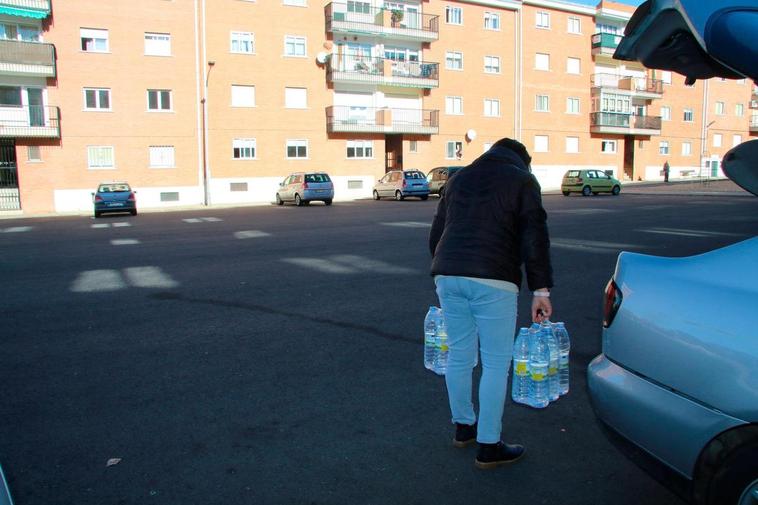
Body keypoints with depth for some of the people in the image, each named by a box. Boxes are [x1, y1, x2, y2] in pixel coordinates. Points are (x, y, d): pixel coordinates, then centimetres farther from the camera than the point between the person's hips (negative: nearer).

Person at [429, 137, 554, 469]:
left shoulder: (460, 177, 22)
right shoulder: (522, 180, 6)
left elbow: (436, 233, 23)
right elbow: (535, 239, -5)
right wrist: (541, 290, -4)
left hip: (447, 276, 6)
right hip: (492, 280, -5)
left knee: (459, 354, 17)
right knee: (496, 362, 5)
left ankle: (463, 427, 34)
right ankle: (489, 447, 12)